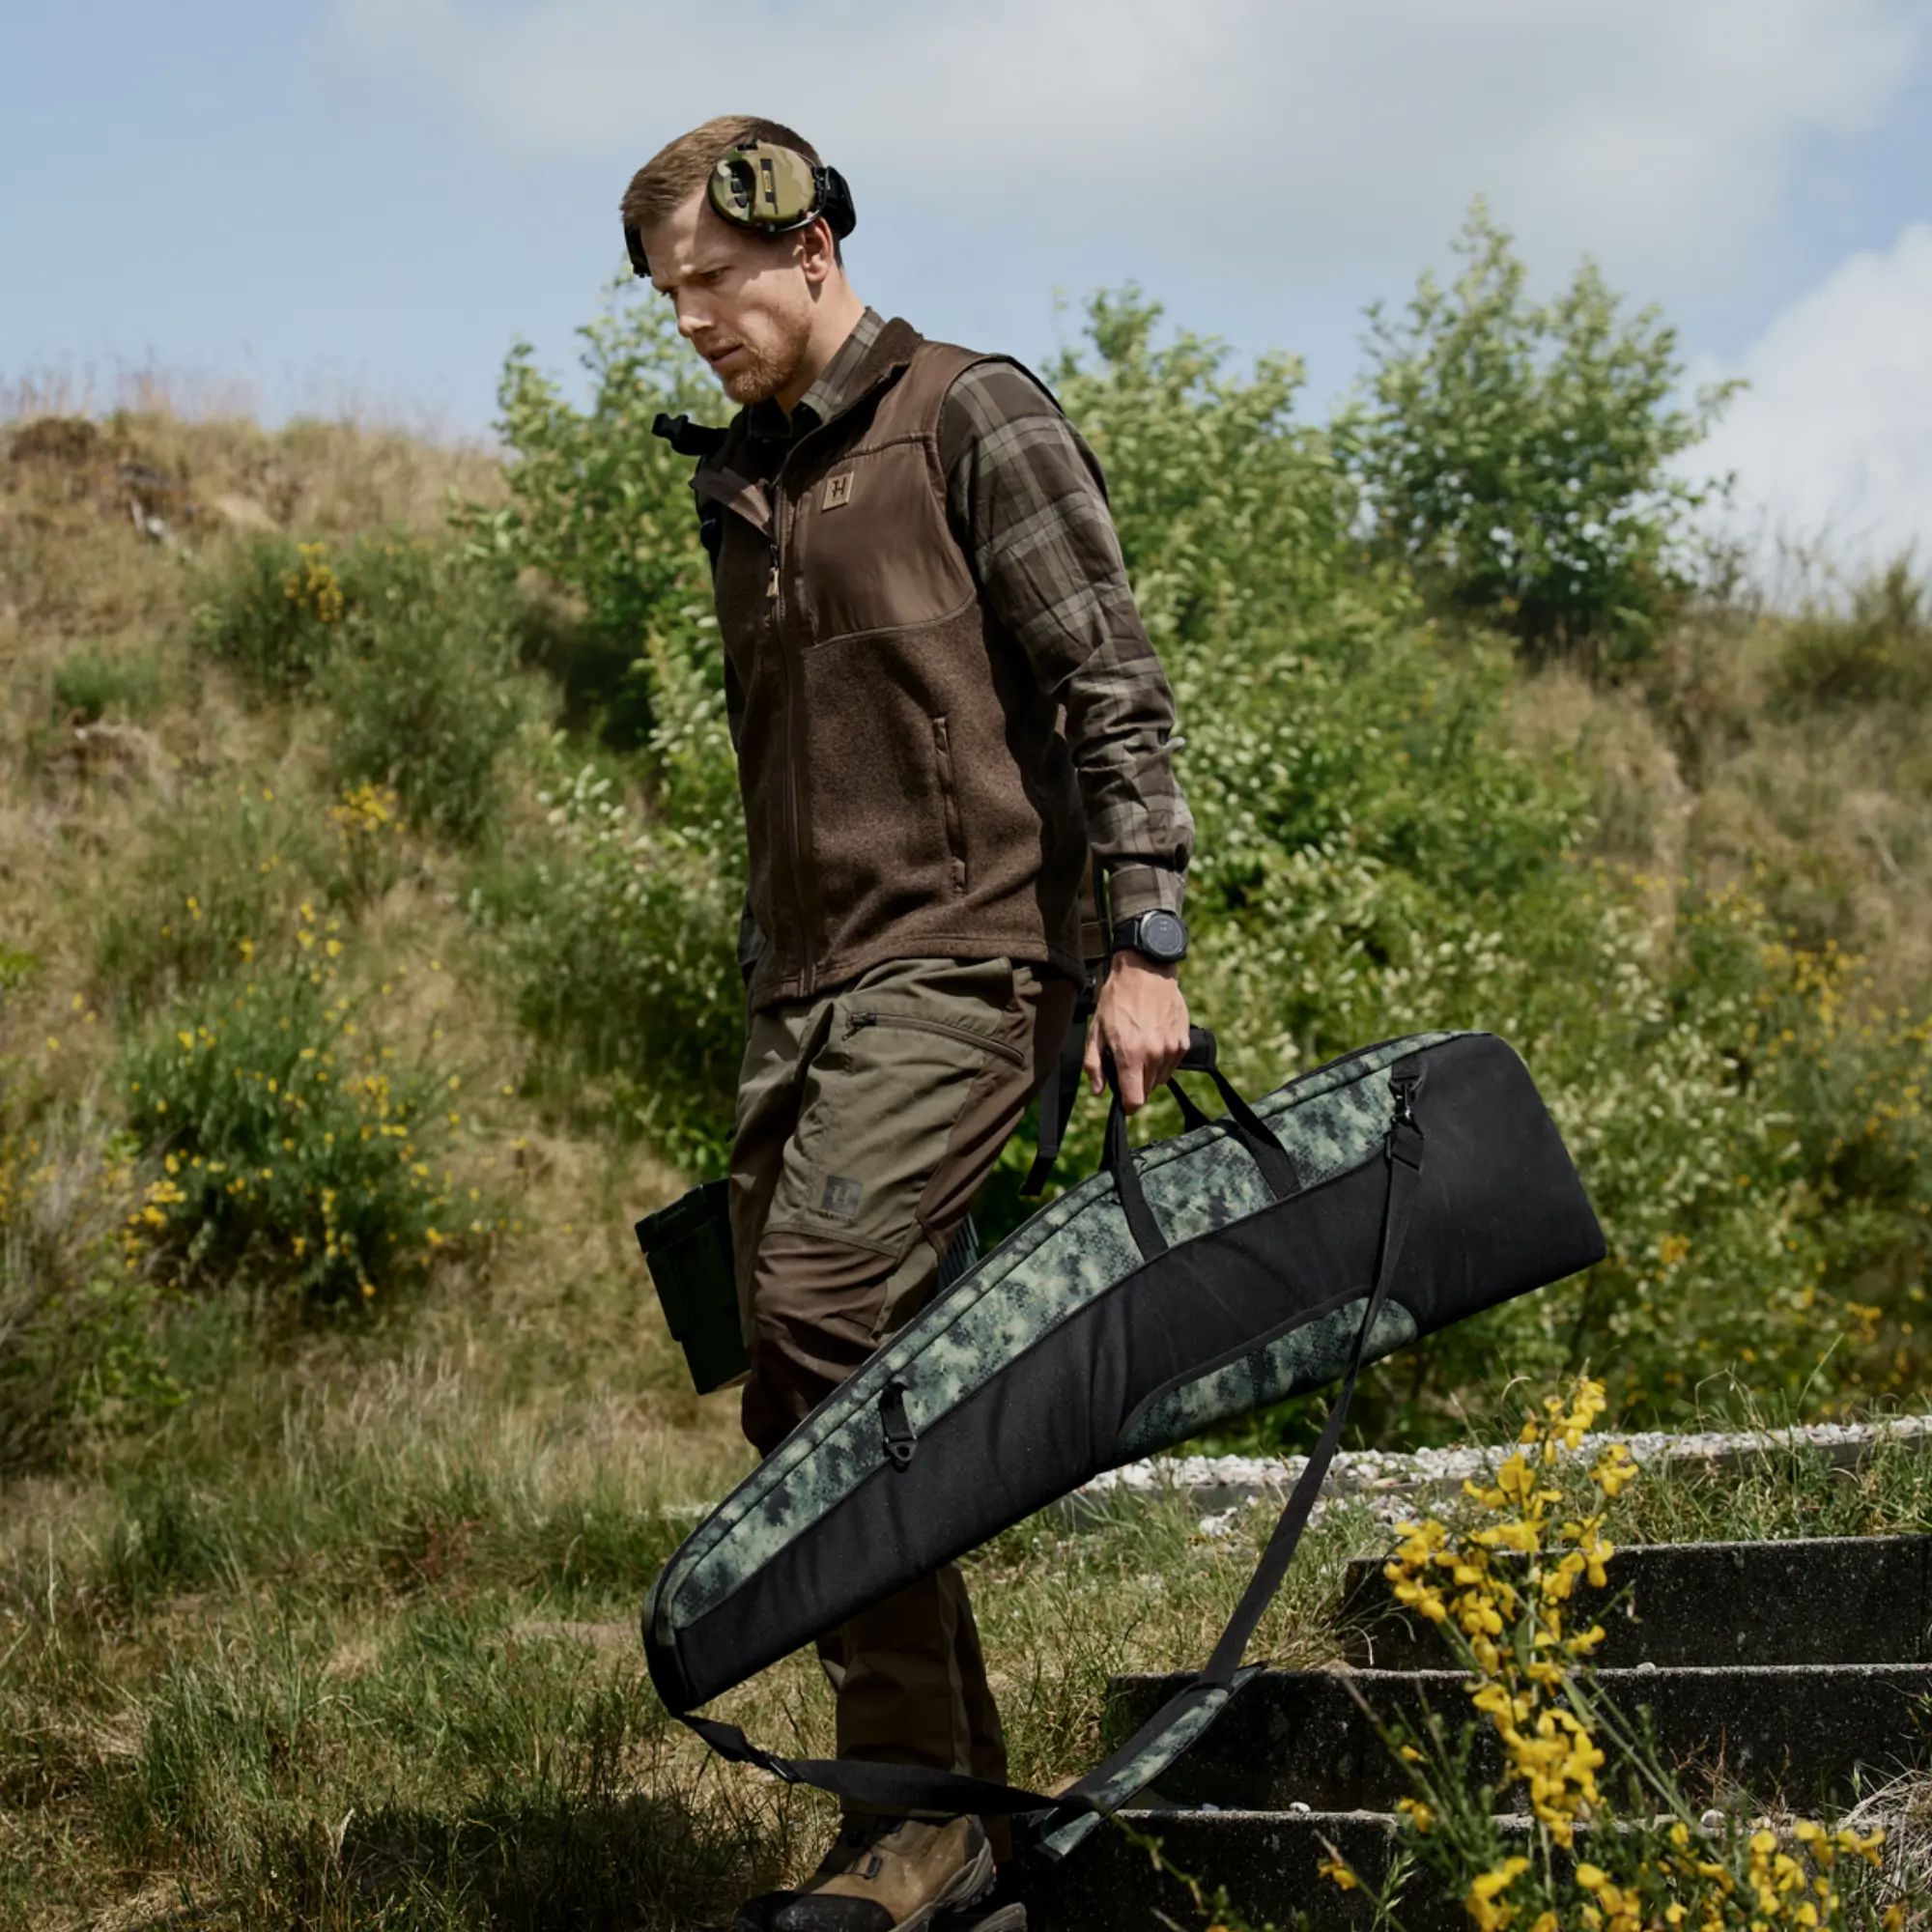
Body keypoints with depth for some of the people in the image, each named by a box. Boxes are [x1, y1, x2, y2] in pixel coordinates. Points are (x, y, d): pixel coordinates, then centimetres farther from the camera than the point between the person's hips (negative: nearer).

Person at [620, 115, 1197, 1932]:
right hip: (802, 984, 8)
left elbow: (1116, 690, -8)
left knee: (822, 1317, -22)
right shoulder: (734, 481, 19)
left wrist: (1143, 942, -15)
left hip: (961, 964, -8)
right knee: (799, 1398, 3)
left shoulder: (972, 418, -3)